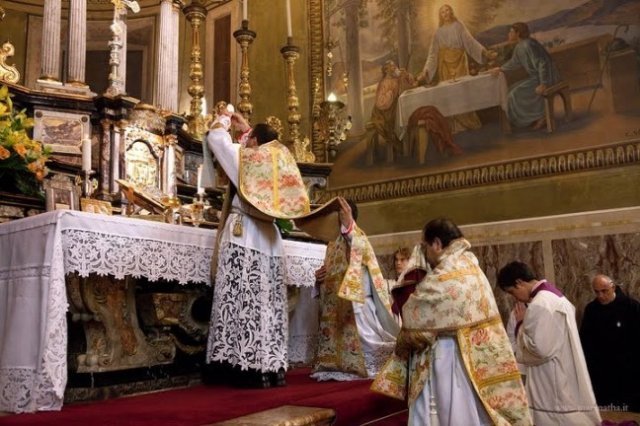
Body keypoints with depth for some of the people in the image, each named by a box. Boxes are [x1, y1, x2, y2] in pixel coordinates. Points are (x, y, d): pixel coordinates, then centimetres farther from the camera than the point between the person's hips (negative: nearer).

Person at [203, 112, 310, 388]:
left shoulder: (245, 156, -2)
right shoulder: (280, 159, 12)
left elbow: (215, 137, 9)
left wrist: (224, 120, 27)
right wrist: (247, 128, 40)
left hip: (243, 236, -5)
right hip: (270, 238, 6)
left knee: (244, 301, -6)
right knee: (269, 304, 6)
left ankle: (252, 368, -8)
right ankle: (272, 367, 8)